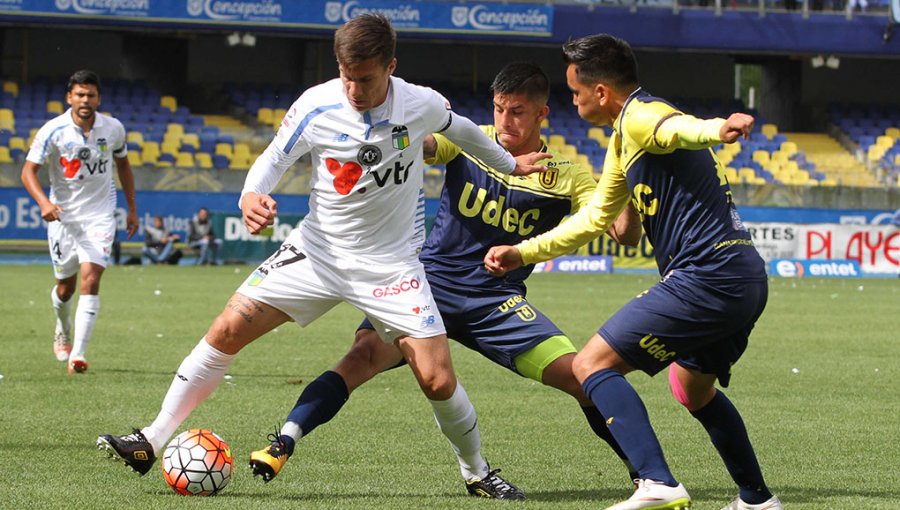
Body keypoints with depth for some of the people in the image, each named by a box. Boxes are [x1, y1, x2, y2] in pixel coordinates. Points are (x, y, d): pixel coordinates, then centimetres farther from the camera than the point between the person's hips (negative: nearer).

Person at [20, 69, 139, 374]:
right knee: (65, 286, 10)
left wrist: (132, 209, 16)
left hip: (100, 215, 0)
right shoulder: (53, 131, -11)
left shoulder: (113, 129, -3)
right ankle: (63, 331, 44)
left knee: (90, 279, -17)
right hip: (62, 214, 0)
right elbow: (28, 171, -12)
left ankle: (78, 355, -20)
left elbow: (123, 165, 15)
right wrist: (44, 202, -30)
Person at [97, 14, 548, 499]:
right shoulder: (316, 106, -14)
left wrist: (508, 163, 25)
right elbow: (273, 158, -2)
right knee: (227, 330, -9)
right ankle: (152, 442, -1)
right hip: (317, 251, 1)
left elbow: (460, 129, 10)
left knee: (438, 380, -10)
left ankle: (477, 472, 17)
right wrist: (251, 196, -24)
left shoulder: (422, 105, -13)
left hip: (391, 264, -1)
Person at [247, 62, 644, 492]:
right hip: (432, 282, -1)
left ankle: (641, 468, 9)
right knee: (366, 353, -25)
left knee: (578, 375, -13)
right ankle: (281, 446, -22)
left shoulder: (567, 178, -2)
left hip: (498, 300, 1)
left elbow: (624, 234, -8)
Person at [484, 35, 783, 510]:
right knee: (693, 389, 31)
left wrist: (716, 129, -58)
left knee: (591, 364, -9)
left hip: (706, 274, -10)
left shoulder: (640, 118, -9)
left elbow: (676, 127, -35)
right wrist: (522, 252, 39)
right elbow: (595, 217, 37)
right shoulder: (623, 141, 23)